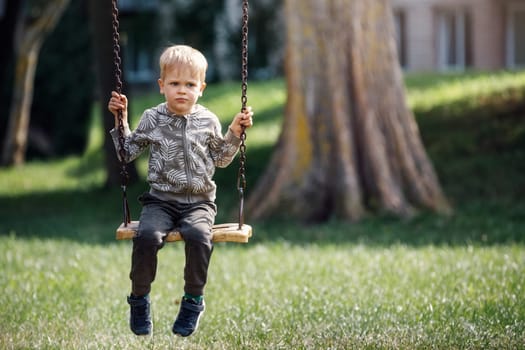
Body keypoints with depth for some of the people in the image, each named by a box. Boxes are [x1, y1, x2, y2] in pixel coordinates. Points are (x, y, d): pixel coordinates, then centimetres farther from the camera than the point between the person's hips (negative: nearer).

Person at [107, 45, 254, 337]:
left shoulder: (208, 121, 7)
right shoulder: (152, 119, 5)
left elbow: (221, 159, 20)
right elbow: (128, 153, 13)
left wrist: (234, 133, 8)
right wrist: (121, 120, 4)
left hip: (199, 201, 0)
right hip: (161, 200, 0)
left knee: (199, 236, -33)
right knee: (147, 235, -31)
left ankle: (194, 299, -13)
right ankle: (140, 297, -12)